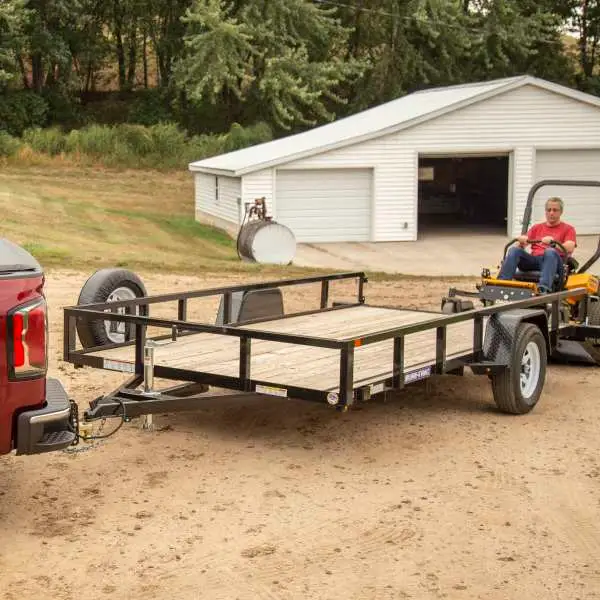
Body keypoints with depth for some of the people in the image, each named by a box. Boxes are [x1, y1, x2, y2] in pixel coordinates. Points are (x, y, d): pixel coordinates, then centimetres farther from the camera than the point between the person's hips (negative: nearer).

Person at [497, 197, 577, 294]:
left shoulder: (568, 229, 14)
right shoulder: (537, 227, 27)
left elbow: (569, 249, -5)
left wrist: (553, 243, -24)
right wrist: (521, 241, -10)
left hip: (554, 261, -3)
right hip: (533, 260, 4)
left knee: (550, 252, -38)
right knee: (514, 250, -24)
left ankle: (544, 288, -59)